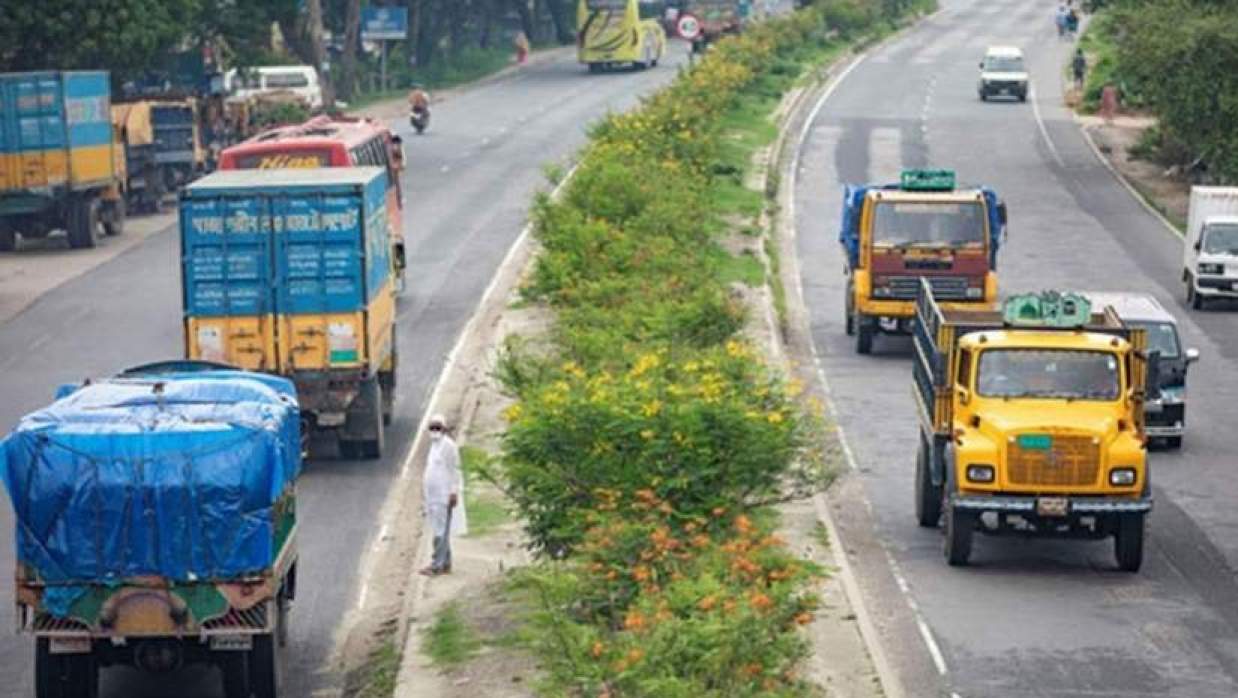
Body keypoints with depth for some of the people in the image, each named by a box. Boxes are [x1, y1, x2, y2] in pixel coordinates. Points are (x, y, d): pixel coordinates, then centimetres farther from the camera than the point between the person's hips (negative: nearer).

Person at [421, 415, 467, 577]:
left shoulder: (448, 445, -10)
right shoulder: (434, 445, 16)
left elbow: (454, 470, -13)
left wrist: (454, 492, -18)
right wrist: (424, 493, 21)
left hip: (444, 495, -10)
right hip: (433, 495, 10)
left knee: (441, 531, -9)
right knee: (439, 531, 12)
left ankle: (437, 565, -11)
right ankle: (446, 564, 17)